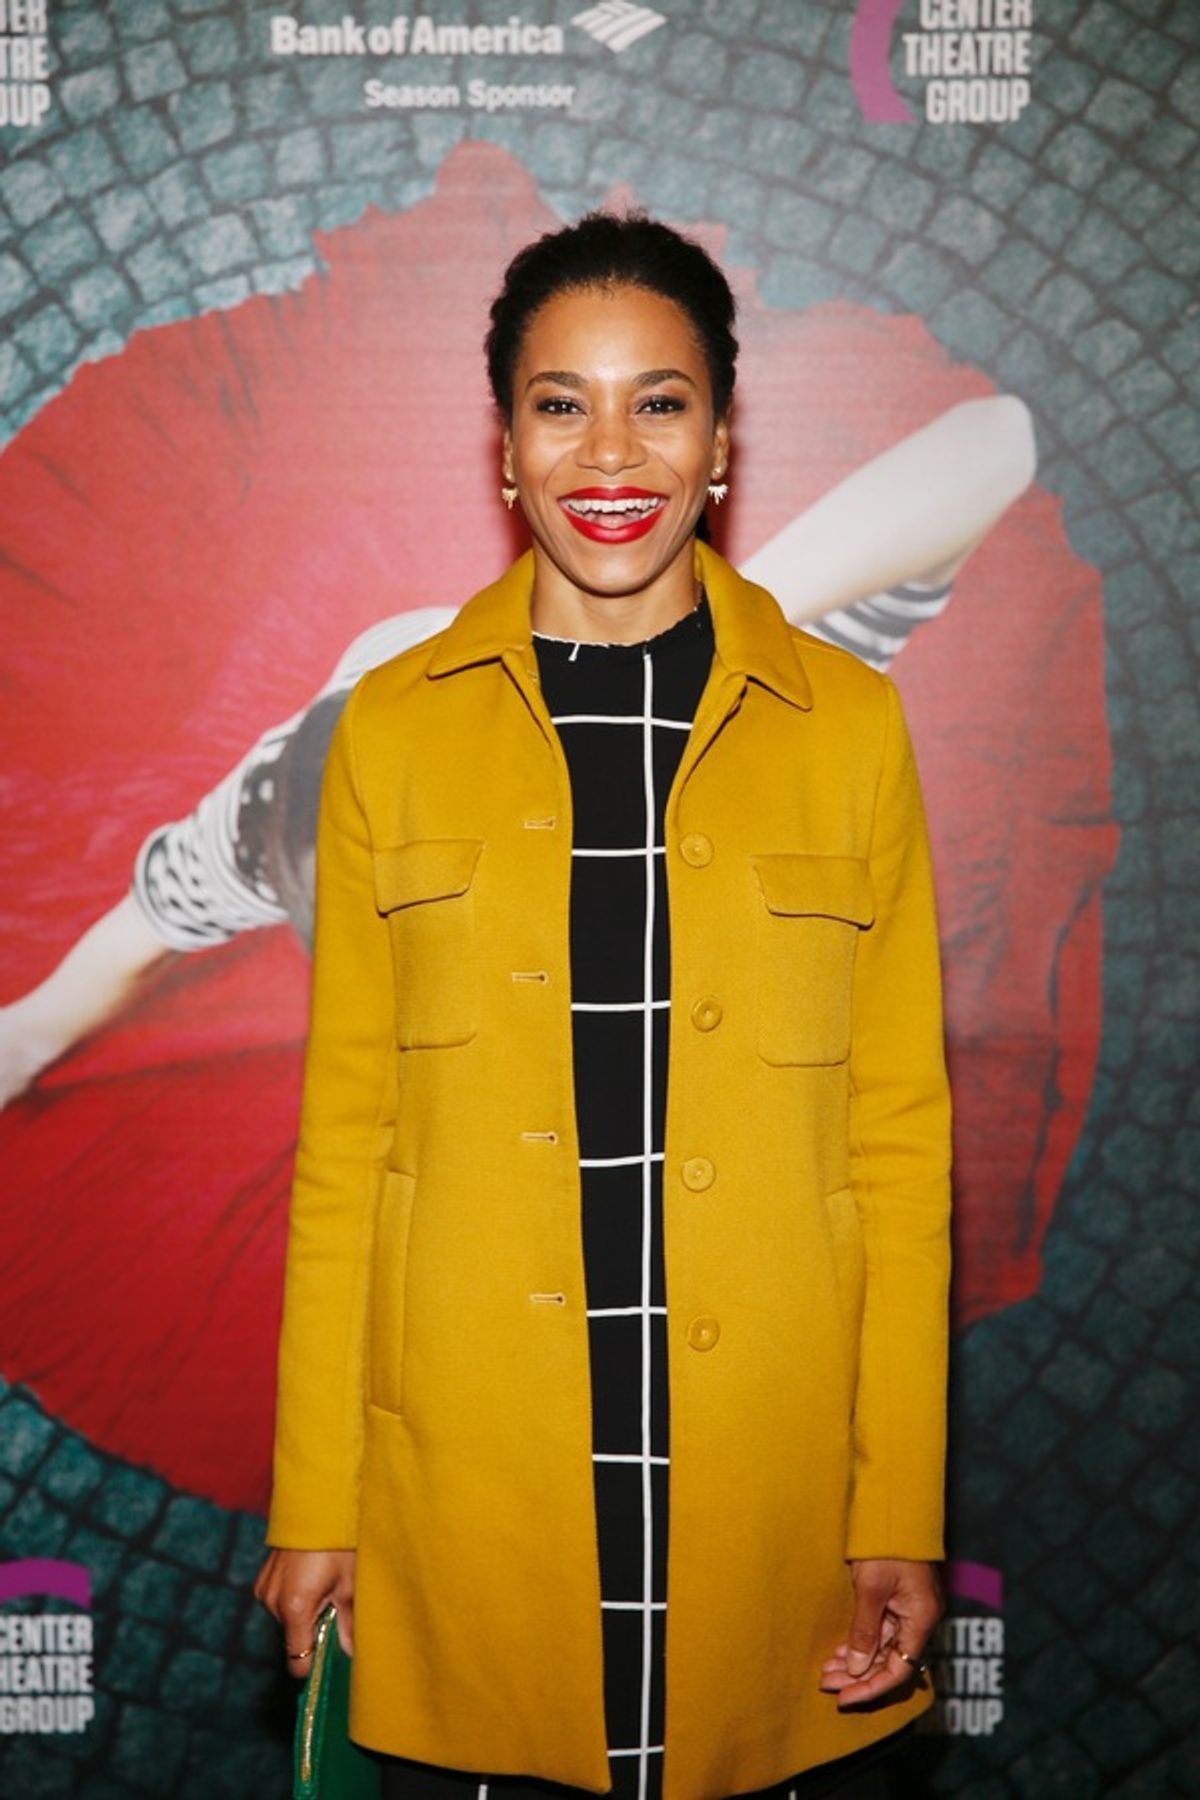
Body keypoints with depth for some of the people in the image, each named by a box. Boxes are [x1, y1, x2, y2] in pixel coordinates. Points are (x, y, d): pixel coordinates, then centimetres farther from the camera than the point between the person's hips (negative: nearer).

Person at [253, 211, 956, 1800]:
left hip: (770, 1475, 0)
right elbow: (344, 1135, 3)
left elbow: (900, 1134, 2)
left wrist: (901, 1514, -2)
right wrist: (312, 1504, 1)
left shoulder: (847, 724, 1)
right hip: (464, 1478, 0)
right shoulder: (396, 728, 2)